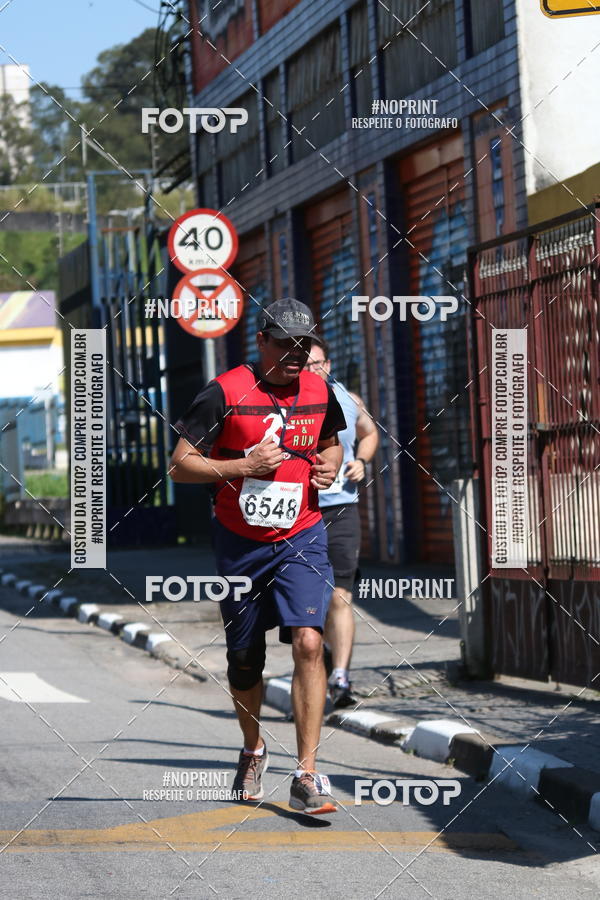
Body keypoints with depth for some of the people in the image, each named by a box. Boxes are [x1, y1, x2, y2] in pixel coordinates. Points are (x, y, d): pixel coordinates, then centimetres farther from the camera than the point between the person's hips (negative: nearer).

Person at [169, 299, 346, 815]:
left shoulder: (319, 392, 4)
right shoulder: (226, 393, -9)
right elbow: (181, 465, -9)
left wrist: (329, 466, 1)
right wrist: (244, 466, -20)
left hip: (302, 540, 1)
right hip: (240, 544, -1)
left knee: (308, 641, -19)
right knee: (244, 658, 11)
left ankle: (307, 775, -19)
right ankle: (253, 749, 40)